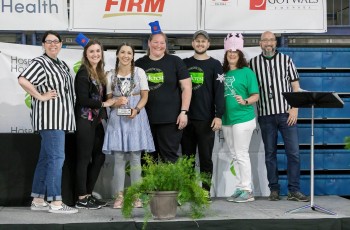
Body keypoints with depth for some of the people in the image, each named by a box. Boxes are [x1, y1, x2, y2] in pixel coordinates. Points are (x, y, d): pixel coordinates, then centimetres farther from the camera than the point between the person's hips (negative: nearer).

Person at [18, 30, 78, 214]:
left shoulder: (62, 65, 19)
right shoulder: (40, 63, -7)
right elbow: (23, 80, -23)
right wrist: (41, 97, -19)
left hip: (60, 118, 9)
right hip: (49, 117, -9)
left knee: (46, 159, 11)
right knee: (56, 157, -11)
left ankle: (38, 200, 17)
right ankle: (56, 203, -8)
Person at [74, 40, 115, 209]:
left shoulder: (99, 73, 15)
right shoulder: (83, 73, -9)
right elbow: (83, 100, -17)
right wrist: (104, 104, -13)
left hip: (96, 121, 9)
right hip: (85, 121, -8)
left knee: (99, 157, 10)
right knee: (84, 159, -3)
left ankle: (88, 194, 20)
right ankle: (81, 199, 4)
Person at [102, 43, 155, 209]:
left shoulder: (139, 72, 5)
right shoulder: (111, 75, 9)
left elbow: (144, 96, 2)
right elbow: (108, 98, 12)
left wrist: (136, 110, -15)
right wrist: (116, 102, -11)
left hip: (136, 117, -1)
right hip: (117, 118, 1)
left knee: (135, 157, 0)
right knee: (119, 158, 0)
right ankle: (120, 195, 6)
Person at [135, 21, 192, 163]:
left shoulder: (175, 61, 1)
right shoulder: (140, 63, 10)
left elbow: (186, 87, -1)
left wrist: (183, 112, -8)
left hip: (170, 120, -3)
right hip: (145, 119, 4)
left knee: (169, 157, 0)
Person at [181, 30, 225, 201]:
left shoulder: (214, 65, 3)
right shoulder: (184, 63, 12)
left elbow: (219, 91, -3)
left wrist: (218, 116, -12)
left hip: (206, 119, -3)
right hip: (186, 118, 3)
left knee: (205, 158, 1)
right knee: (187, 157, 8)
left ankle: (206, 192, 8)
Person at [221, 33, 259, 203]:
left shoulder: (247, 72, -5)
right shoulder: (223, 73, 10)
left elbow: (256, 95, -6)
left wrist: (245, 101, -23)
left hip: (243, 119, -6)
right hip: (227, 119, 6)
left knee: (241, 155, -4)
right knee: (235, 156, 11)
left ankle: (247, 191, 4)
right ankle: (241, 188, 20)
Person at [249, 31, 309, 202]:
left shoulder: (286, 60, 7)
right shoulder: (253, 63, 7)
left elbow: (295, 85, 5)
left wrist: (294, 108, -5)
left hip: (286, 113, 0)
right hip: (265, 115, 0)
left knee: (293, 152, -4)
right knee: (270, 153, 6)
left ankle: (294, 190, 2)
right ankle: (274, 190, 14)